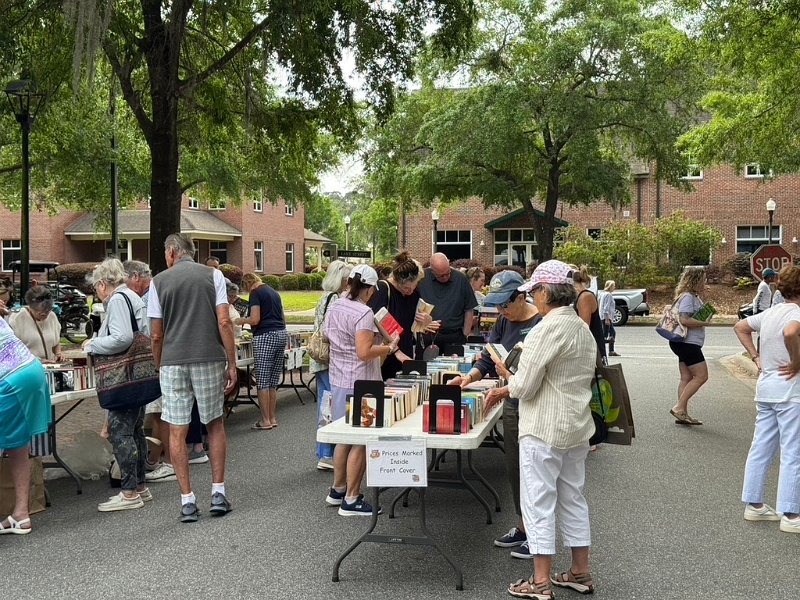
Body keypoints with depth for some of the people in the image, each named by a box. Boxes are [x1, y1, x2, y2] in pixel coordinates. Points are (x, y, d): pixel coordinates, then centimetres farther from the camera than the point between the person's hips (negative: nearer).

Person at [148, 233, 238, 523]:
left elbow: (156, 335, 4)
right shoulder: (213, 275, 4)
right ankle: (218, 493, 13)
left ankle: (188, 501, 7)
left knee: (177, 432, 5)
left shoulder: (159, 281, 5)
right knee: (215, 425, 15)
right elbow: (224, 323, -4)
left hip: (173, 361, 0)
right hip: (209, 359, 0)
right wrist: (232, 364, 1)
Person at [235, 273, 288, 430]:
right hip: (282, 334, 8)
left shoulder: (256, 293, -4)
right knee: (273, 381, 12)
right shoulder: (274, 292, 20)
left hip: (266, 336, -8)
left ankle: (266, 420, -2)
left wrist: (241, 320, 7)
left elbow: (255, 319, -12)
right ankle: (273, 418, 15)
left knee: (262, 382, -2)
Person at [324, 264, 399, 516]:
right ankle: (351, 500, 6)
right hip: (358, 383, -9)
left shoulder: (335, 308, 8)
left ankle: (337, 490, 31)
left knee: (344, 438, 20)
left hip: (338, 380, 9)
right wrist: (390, 347, -12)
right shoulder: (363, 313, -18)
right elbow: (364, 352, -24)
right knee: (360, 442, 0)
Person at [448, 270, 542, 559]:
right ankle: (523, 526, 33)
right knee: (514, 469, 16)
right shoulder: (504, 321, 6)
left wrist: (505, 389, -32)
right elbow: (490, 357, 7)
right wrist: (470, 376, -11)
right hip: (512, 404, 8)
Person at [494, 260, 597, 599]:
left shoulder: (548, 329, -19)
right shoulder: (583, 328, 9)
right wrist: (507, 388, 18)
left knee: (539, 503, 1)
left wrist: (507, 376, 2)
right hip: (577, 427, 9)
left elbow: (525, 387, -19)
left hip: (544, 431, -9)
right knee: (573, 499, 17)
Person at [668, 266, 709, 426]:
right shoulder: (687, 297, -16)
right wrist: (704, 323, -16)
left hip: (688, 344, 11)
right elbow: (684, 320, -25)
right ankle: (679, 407, -8)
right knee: (701, 376, -9)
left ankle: (682, 414, 11)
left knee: (687, 378, 9)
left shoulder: (694, 297, 17)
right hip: (687, 343, -11)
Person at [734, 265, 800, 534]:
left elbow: (740, 327, 22)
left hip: (765, 386, 8)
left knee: (761, 448, 13)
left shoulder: (770, 313, 10)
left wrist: (757, 357, 17)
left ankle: (753, 504, 20)